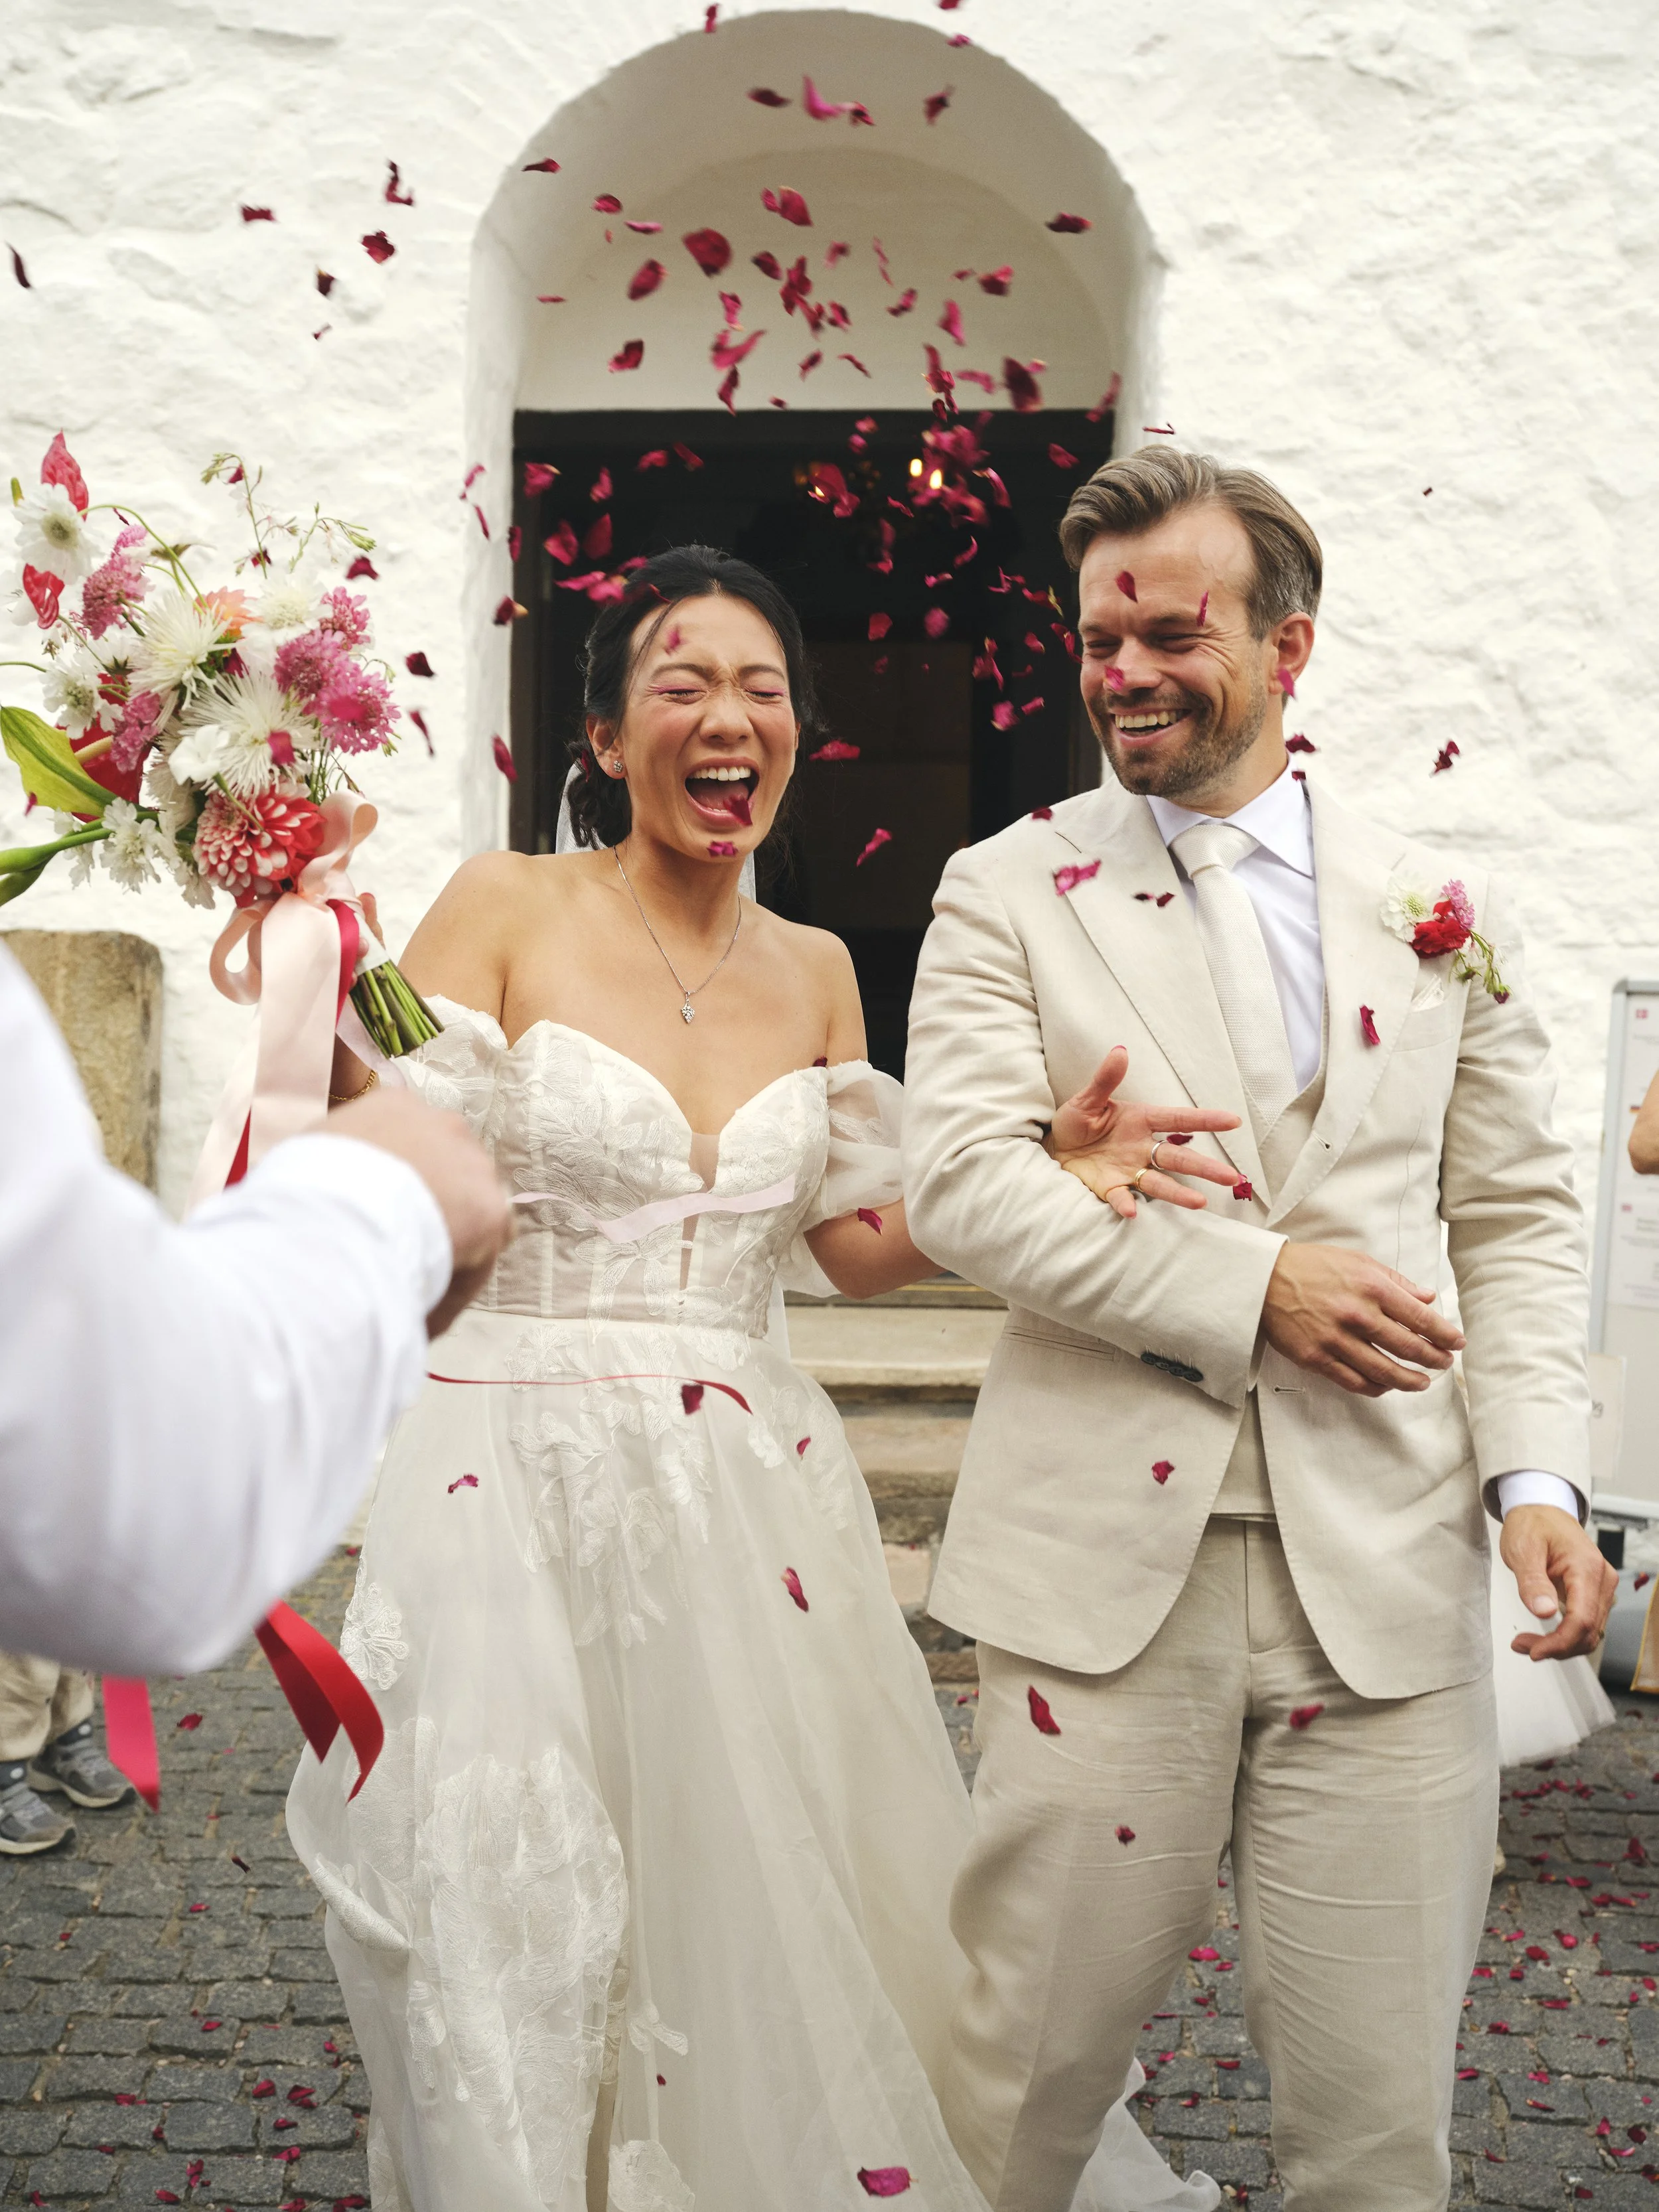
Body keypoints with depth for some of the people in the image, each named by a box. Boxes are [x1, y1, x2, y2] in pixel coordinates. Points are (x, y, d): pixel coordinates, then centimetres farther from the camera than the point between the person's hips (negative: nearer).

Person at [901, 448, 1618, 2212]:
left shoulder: (1437, 912, 10)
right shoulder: (1007, 894, 3)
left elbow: (1514, 1217, 11)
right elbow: (958, 1179, -9)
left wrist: (1538, 1474, -3)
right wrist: (1251, 1286, -15)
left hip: (1387, 1581, 2)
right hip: (1104, 1566, -2)